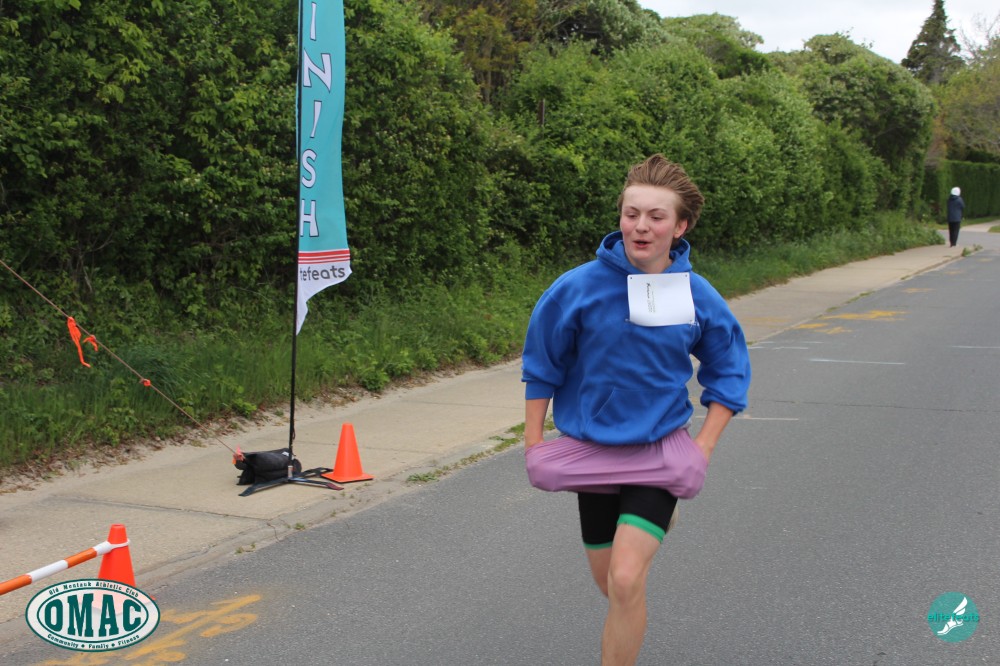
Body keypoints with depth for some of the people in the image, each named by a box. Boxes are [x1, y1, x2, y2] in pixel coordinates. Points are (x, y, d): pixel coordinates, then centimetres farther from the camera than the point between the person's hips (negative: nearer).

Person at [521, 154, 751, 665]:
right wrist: (533, 442, 0)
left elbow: (729, 370, 6)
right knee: (607, 579, 15)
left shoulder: (697, 296, -9)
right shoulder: (578, 288, -14)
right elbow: (541, 366, -1)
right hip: (591, 447, 1)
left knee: (626, 580, -17)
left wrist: (704, 446, -2)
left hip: (660, 448, -1)